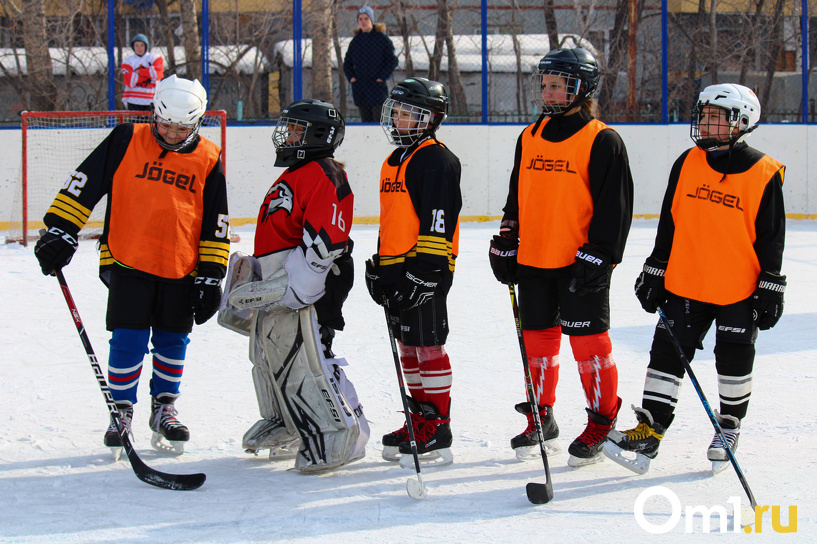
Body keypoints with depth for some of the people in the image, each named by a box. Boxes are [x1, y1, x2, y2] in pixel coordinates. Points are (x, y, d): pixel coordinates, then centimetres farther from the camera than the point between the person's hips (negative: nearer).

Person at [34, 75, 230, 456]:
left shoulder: (208, 160, 3)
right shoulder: (127, 141, -3)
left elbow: (216, 224, 7)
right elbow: (84, 183, -1)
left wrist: (210, 277, 4)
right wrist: (60, 230, -7)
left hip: (180, 271, 2)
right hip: (129, 266, -2)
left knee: (172, 343, 10)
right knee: (128, 344, -4)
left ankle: (164, 408, 28)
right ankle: (121, 412, 11)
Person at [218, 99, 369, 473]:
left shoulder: (325, 175, -13)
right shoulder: (290, 177, 21)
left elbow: (324, 243, -23)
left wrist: (290, 288, -26)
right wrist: (250, 279, 28)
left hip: (306, 290, -11)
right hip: (274, 287, 11)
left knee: (305, 361, -15)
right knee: (270, 358, 18)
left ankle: (340, 435, -12)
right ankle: (284, 426, 34)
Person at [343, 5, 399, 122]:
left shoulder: (381, 38, -2)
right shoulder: (355, 41, 11)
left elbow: (393, 60, -3)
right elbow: (347, 63, 20)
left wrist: (381, 78, -10)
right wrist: (351, 77, 4)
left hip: (377, 87, -5)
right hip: (359, 89, 5)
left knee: (379, 120, -9)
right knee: (366, 121, 7)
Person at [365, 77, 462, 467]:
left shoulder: (437, 161, -11)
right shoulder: (394, 162, 19)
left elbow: (438, 221, -18)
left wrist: (425, 270, -22)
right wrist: (379, 267, 24)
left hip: (426, 272, -10)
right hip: (395, 269, 10)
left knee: (428, 347, -8)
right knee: (408, 348, 14)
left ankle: (437, 432, -5)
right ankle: (419, 421, 22)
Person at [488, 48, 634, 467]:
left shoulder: (602, 141, -8)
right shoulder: (530, 138, 12)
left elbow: (614, 206, -11)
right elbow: (516, 199, 20)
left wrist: (597, 256, -16)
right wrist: (505, 245, 16)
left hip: (582, 263, -6)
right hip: (533, 260, 6)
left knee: (588, 339, -3)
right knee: (537, 337, 11)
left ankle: (602, 422, 8)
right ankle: (541, 420, 23)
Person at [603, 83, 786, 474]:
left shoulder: (765, 175, -8)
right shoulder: (687, 164, 3)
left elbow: (771, 237, -4)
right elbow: (669, 225, 9)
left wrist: (770, 290, -5)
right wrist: (655, 272, 8)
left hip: (739, 290, -3)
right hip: (685, 284, 3)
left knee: (733, 360, 7)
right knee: (668, 352, 0)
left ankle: (729, 427, 27)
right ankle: (649, 430, 3)